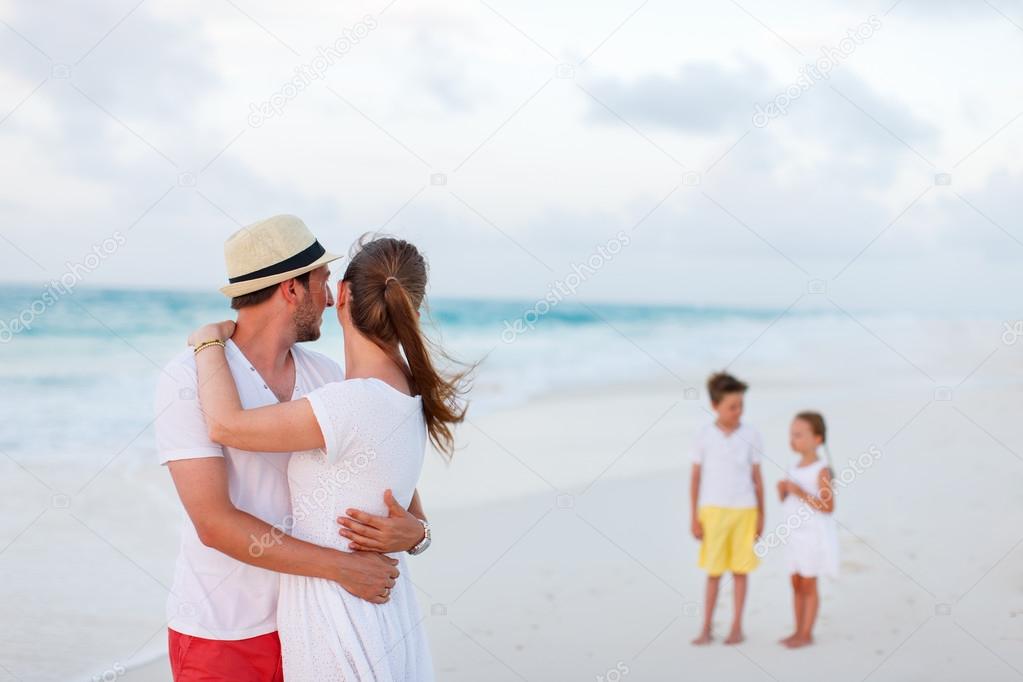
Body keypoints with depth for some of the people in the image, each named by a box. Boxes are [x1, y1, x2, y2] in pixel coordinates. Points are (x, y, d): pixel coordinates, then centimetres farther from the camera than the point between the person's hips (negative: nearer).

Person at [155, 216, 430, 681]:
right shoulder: (187, 380, -16)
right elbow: (215, 524, -23)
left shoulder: (327, 377, 1)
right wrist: (339, 566, -25)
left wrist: (413, 529, -19)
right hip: (220, 634, -5)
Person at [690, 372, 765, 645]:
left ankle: (737, 627, 16)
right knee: (713, 572, 2)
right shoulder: (704, 436, -2)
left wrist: (761, 517, 6)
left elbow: (757, 477, 6)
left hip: (744, 510, 1)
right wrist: (695, 518, 1)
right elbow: (695, 478, 3)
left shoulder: (751, 435, 0)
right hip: (713, 510, -1)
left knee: (740, 570, 6)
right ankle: (706, 628, 10)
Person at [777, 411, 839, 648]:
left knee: (808, 585, 0)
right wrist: (783, 489, -7)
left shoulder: (821, 470, -17)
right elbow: (785, 500, 16)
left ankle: (807, 634, 9)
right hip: (795, 535, 8)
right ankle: (799, 631, 20)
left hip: (814, 536, -8)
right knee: (796, 583, 12)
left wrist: (800, 492, -26)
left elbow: (829, 507, -21)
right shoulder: (794, 468, 7)